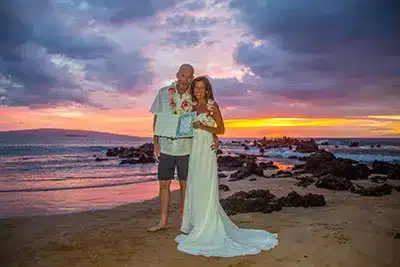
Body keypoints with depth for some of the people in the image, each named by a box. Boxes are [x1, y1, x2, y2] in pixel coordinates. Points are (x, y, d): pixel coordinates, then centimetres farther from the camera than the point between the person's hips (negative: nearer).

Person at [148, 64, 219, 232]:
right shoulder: (163, 93, 0)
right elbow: (157, 120, 5)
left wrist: (215, 137, -17)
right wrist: (156, 144, 0)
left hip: (186, 148, -1)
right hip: (166, 147, 1)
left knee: (185, 184, 8)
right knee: (164, 183, 8)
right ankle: (163, 221, 23)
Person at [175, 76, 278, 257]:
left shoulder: (212, 106, -4)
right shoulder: (193, 106, 13)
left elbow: (221, 130, -5)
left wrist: (203, 127, -15)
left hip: (206, 149, -7)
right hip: (194, 148, 7)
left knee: (205, 187, -6)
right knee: (194, 187, 9)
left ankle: (208, 230, 4)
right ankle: (197, 226, 20)